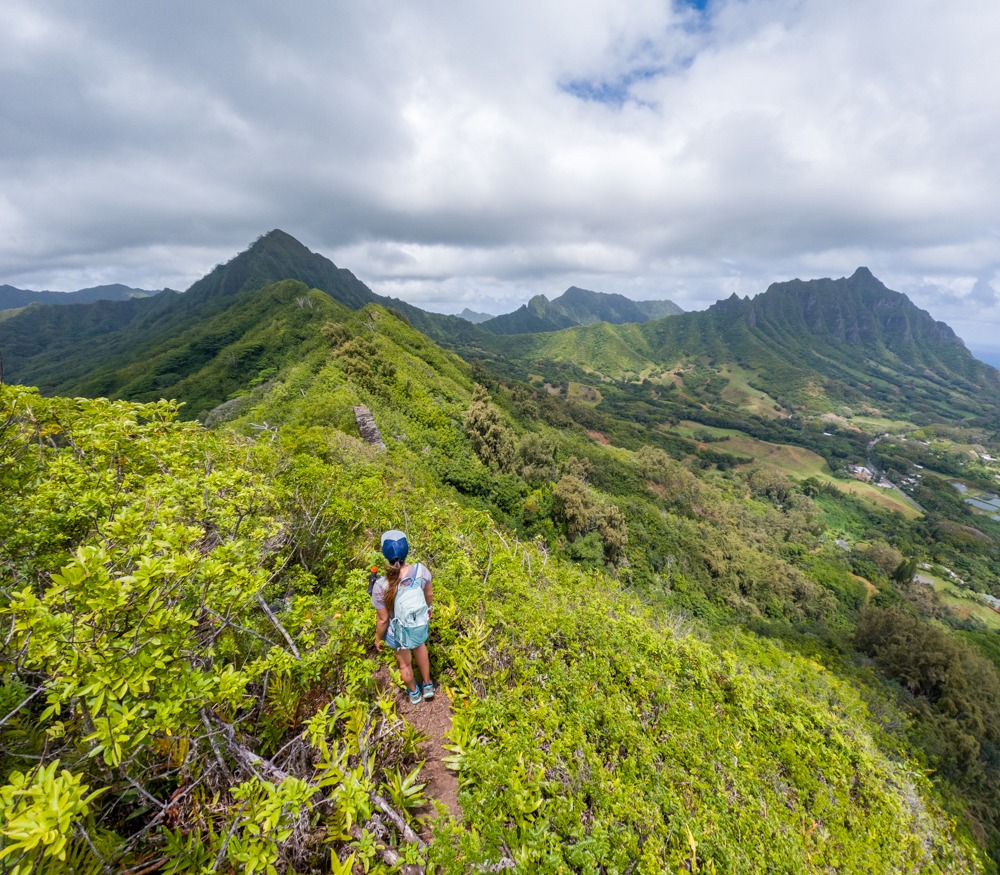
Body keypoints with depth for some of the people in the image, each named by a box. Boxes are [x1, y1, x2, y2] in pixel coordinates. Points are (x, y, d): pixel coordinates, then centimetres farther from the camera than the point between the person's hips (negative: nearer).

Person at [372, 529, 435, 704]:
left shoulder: (381, 587, -38)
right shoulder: (421, 570, -30)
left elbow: (383, 619, -22)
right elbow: (429, 594, -9)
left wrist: (378, 638, -1)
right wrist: (429, 608, 14)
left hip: (399, 631, -2)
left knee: (405, 663, 30)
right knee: (420, 647, 37)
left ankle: (414, 693, 59)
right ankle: (428, 686, 58)